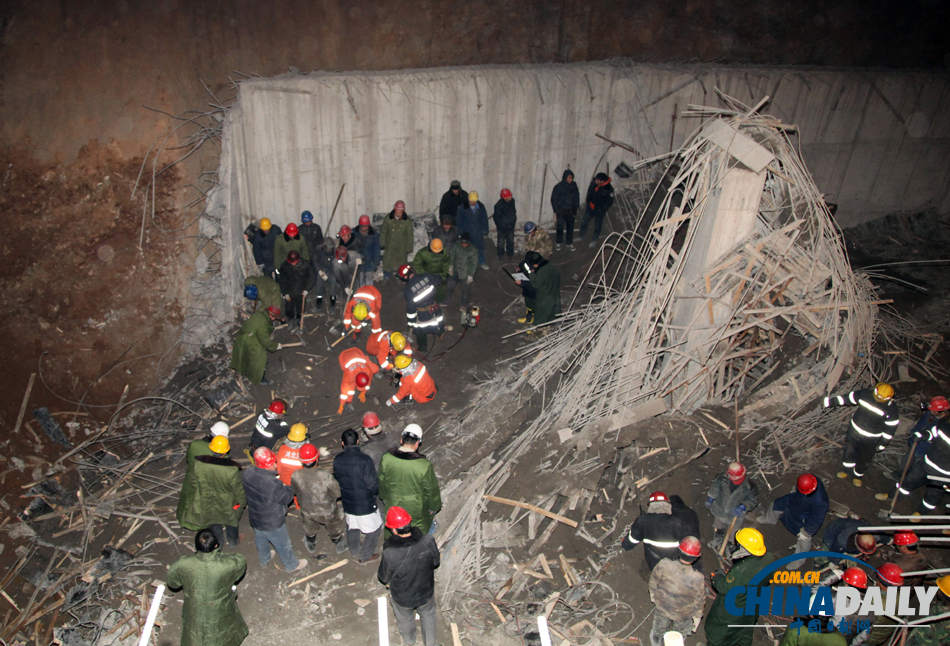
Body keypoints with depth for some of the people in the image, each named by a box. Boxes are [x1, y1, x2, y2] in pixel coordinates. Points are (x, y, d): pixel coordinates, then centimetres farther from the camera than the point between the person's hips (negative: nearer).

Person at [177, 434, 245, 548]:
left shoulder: (198, 464, -29)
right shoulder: (232, 469, -36)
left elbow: (194, 483, -9)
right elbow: (238, 489, -20)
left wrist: (201, 492, 12)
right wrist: (241, 502, 0)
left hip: (206, 502, 2)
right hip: (226, 503, -2)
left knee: (213, 519, 32)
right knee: (231, 519, 29)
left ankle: (219, 540, 55)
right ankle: (233, 540, 53)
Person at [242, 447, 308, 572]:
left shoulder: (247, 474, -21)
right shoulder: (273, 484, -43)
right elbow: (287, 498, -27)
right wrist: (286, 487, -6)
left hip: (254, 518, 7)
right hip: (272, 524, -6)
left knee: (260, 539, 34)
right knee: (283, 545, 22)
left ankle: (264, 559, 62)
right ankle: (292, 565, 46)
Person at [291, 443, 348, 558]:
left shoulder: (295, 476, -29)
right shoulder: (325, 476, -38)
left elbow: (294, 491, -8)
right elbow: (338, 492, -25)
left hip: (307, 511, 2)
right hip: (327, 511, -2)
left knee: (310, 529, 35)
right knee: (334, 529, 30)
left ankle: (311, 546, 63)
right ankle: (340, 546, 55)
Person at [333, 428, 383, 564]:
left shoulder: (337, 460, -11)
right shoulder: (365, 460, -27)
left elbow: (337, 480, 4)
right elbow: (373, 485, -23)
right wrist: (376, 491, -1)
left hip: (348, 502, 5)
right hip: (365, 504, -5)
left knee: (352, 527, 28)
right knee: (375, 528, 19)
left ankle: (354, 552, 48)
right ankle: (365, 556, 30)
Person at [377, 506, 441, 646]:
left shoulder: (389, 553, -38)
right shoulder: (428, 542, -32)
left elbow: (384, 577, -18)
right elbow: (436, 562, -11)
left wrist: (387, 582, 4)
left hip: (402, 597, -1)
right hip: (426, 593, 1)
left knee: (404, 617, 32)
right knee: (428, 614, 32)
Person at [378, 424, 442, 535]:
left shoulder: (386, 459, -21)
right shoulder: (424, 466, -31)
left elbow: (382, 483, -4)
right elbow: (432, 490, -16)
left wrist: (384, 498, 16)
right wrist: (435, 507, 3)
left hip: (393, 507, 3)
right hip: (417, 511, -3)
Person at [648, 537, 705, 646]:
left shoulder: (664, 565, -35)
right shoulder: (697, 580, -39)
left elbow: (653, 581, -13)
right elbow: (699, 602, -19)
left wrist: (652, 592, 9)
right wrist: (697, 617, 2)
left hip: (662, 605, 2)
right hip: (682, 613, -2)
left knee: (660, 625, 36)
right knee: (680, 633, 34)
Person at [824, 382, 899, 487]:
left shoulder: (891, 410, -23)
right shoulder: (865, 394, -17)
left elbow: (890, 428, -13)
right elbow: (847, 398, -3)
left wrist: (882, 444, -7)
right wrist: (829, 401, 3)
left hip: (870, 441, -3)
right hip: (854, 432, 3)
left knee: (863, 460, 16)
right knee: (849, 453, 20)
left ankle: (858, 476, 44)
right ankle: (846, 471, 47)